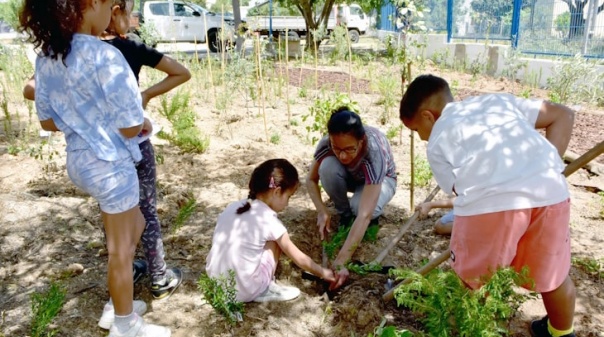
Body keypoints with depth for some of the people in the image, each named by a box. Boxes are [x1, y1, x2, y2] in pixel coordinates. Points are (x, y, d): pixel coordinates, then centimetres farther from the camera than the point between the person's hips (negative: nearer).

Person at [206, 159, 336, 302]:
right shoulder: (269, 220, -11)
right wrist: (324, 273, 17)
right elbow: (300, 259, 0)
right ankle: (265, 291, 9)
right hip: (243, 291, -6)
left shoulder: (232, 207, 3)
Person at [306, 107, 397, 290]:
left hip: (381, 179, -3)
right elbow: (311, 179, -13)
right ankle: (344, 215, -6)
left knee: (360, 207, -37)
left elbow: (364, 215, -47)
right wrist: (322, 211, -31)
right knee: (328, 167, -32)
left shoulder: (375, 153, -43)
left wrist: (340, 262, -52)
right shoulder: (327, 144, -32)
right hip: (350, 177, 3)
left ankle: (374, 214, 1)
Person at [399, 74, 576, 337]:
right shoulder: (499, 100, 33)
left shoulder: (437, 142, 23)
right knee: (553, 274, 29)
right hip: (549, 188, 5)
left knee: (469, 281, 21)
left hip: (490, 200, -5)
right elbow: (563, 115, 28)